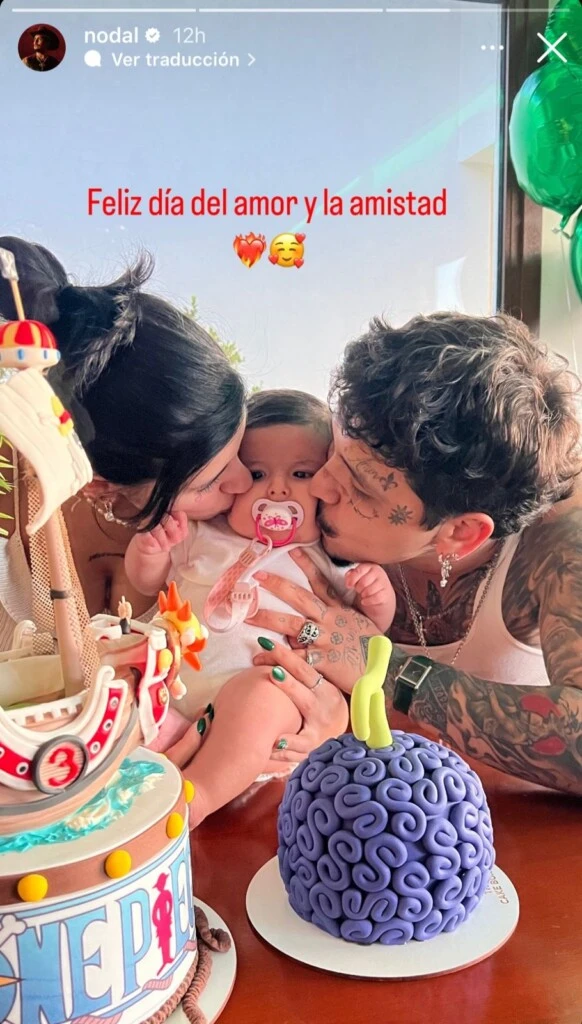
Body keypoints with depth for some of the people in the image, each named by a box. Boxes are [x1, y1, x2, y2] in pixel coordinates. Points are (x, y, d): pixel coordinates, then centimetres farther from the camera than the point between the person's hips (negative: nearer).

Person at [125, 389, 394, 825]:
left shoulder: (330, 561, 11)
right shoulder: (204, 535, 17)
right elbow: (146, 581, 22)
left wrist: (378, 599, -9)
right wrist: (150, 546, -1)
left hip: (261, 686, -3)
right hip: (173, 673, 4)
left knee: (256, 695, -36)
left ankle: (195, 799, -37)